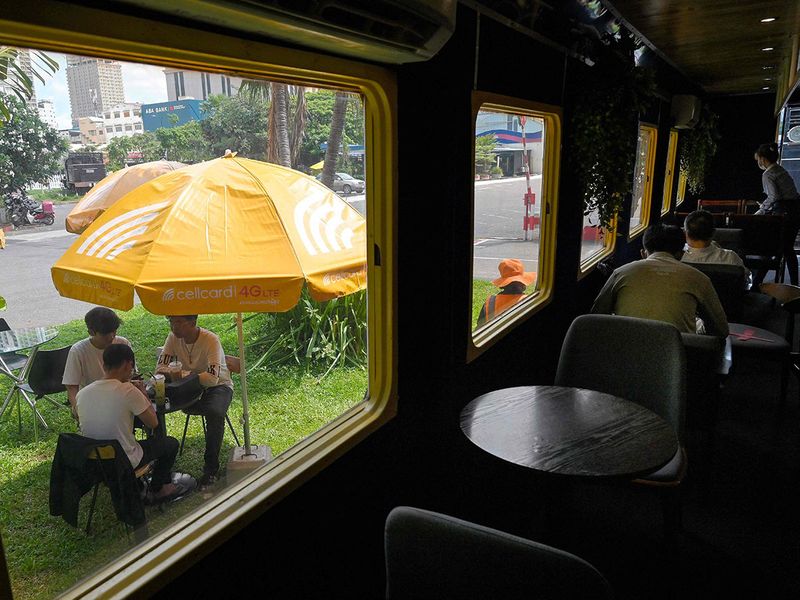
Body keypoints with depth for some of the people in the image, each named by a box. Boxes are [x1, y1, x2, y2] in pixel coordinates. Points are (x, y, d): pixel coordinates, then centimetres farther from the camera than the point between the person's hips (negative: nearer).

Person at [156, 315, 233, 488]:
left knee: (215, 413, -35)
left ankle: (211, 467, -17)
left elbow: (212, 378, -34)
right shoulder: (173, 337, -9)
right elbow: (160, 367, -7)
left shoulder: (211, 340, -26)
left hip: (218, 385, -5)